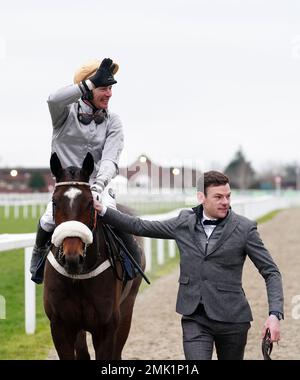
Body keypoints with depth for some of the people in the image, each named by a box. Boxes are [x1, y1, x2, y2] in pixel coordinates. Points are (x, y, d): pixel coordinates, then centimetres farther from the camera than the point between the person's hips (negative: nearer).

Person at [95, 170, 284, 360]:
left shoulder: (245, 228, -4)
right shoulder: (184, 223, 5)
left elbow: (271, 272, -2)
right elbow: (141, 227, 13)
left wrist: (275, 314, -15)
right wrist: (102, 210, 6)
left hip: (231, 319, -1)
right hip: (194, 318, 1)